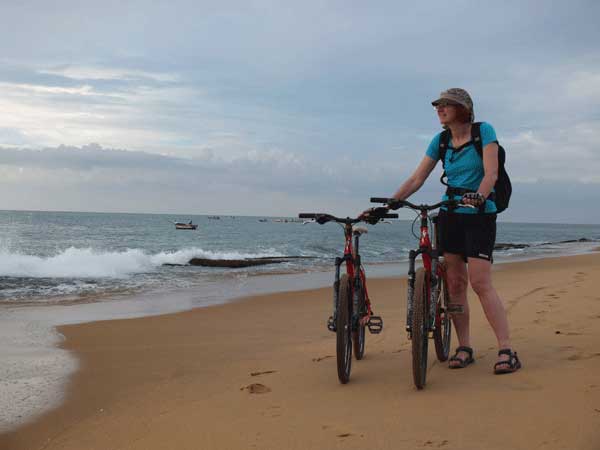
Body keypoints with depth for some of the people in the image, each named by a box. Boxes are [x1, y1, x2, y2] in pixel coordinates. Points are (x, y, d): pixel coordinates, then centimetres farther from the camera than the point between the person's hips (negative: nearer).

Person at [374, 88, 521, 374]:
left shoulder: (483, 131, -6)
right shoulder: (440, 141, 6)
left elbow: (491, 173, -15)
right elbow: (416, 179, 5)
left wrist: (479, 196, -34)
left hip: (480, 215, -5)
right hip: (449, 215, 5)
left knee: (480, 283, -14)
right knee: (455, 284, 3)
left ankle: (507, 351, -11)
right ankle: (464, 348, 11)